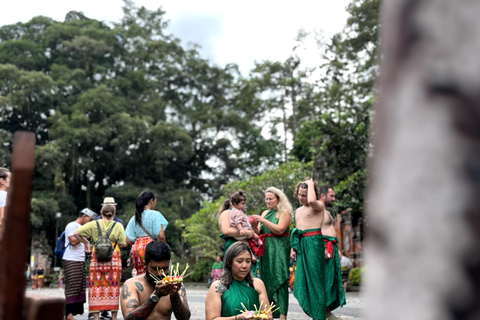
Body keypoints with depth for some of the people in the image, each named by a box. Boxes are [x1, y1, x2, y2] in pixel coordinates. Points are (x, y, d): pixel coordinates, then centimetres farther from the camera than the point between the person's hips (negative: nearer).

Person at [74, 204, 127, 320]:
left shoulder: (94, 224, 2)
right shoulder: (118, 226, 0)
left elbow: (76, 233, -2)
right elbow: (123, 244, -4)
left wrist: (86, 242, 12)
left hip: (97, 260, 0)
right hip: (113, 261, 0)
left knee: (96, 287, 5)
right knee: (113, 288, 6)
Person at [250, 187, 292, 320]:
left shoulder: (284, 213, 0)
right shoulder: (265, 213, 18)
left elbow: (279, 230, -14)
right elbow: (258, 233, 14)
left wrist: (263, 220, -17)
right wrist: (254, 225, -7)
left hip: (279, 249, -6)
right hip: (266, 250, 6)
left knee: (279, 280, -11)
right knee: (267, 280, 3)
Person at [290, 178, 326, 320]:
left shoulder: (319, 206, -3)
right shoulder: (298, 211, 20)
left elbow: (311, 201, -28)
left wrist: (311, 184, -12)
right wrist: (293, 248, 16)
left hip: (314, 243, -8)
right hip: (301, 245, 8)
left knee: (315, 279, -6)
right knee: (302, 279, 6)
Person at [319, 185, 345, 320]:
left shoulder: (327, 212, 24)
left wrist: (336, 250, 25)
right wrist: (322, 248, -26)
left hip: (332, 248, 10)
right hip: (324, 248, -10)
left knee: (332, 280, 10)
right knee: (324, 280, -11)